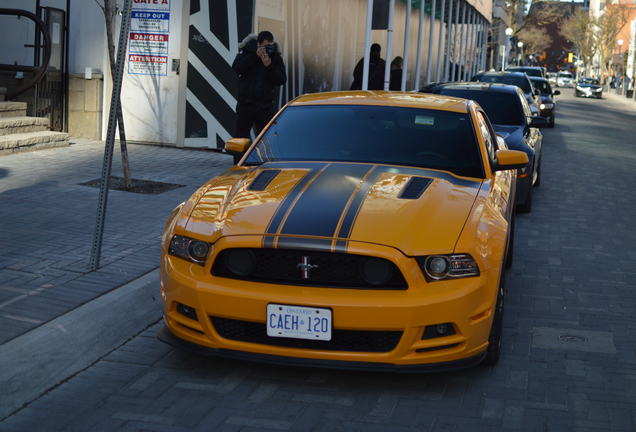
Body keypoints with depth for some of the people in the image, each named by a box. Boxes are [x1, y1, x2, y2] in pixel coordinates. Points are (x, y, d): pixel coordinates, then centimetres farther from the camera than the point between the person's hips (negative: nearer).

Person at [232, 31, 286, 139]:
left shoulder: (276, 57, 3)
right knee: (241, 138, 0)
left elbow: (281, 80, -7)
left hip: (266, 106, 1)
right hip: (245, 105, -1)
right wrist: (255, 56, -22)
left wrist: (269, 66, -22)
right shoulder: (247, 52, 0)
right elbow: (236, 68, -17)